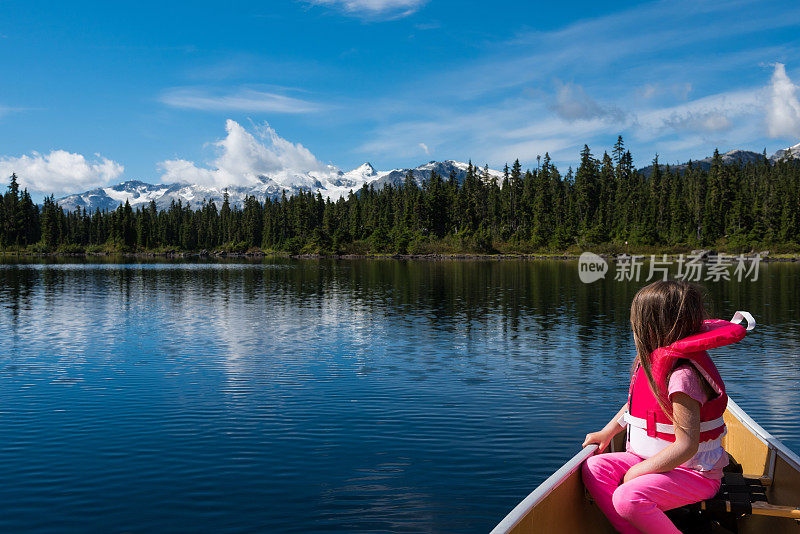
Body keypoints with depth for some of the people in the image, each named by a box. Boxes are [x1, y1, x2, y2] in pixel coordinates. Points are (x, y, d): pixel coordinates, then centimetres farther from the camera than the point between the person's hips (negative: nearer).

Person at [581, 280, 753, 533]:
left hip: (696, 474, -9)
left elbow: (686, 446, -27)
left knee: (628, 498, -31)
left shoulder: (682, 375, -25)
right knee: (594, 468, -6)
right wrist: (606, 433, 17)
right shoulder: (650, 362, 5)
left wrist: (637, 472, -20)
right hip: (654, 460, 10)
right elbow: (634, 404, 25)